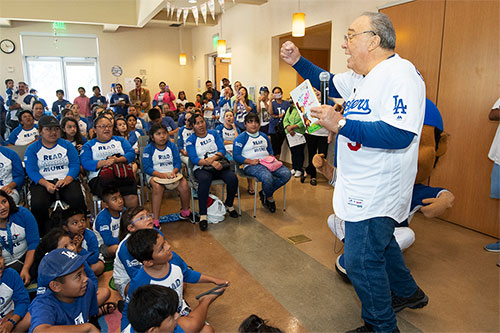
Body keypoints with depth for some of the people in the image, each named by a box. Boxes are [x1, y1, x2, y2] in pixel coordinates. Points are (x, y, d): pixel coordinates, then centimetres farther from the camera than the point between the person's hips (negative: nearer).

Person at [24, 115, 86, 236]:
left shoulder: (67, 145, 13)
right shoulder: (32, 149, 11)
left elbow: (75, 165, 3)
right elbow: (32, 171, 0)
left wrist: (66, 180, -16)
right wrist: (46, 184, -18)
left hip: (67, 180, 0)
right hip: (42, 182, 0)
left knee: (77, 199, -31)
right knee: (38, 204, -30)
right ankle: (43, 234, -8)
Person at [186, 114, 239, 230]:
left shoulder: (213, 133, 12)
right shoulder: (190, 140, 4)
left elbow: (222, 150, 3)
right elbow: (194, 160, -9)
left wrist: (213, 158, -17)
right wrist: (212, 163, -23)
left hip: (218, 165, 3)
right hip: (201, 168, -3)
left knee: (233, 178, -25)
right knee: (204, 180, -37)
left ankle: (229, 205, 4)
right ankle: (203, 215, -30)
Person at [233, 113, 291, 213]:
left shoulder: (264, 136, 24)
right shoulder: (241, 138, 3)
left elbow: (270, 150, 31)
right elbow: (236, 156, -5)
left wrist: (271, 157, 7)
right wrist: (251, 161, -16)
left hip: (267, 163, 6)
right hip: (251, 166, -6)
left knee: (287, 173, -19)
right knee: (267, 177, -38)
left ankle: (265, 193, -4)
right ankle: (270, 199, -4)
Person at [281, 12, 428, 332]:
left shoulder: (400, 73, -21)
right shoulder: (362, 76, 9)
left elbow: (400, 136, -32)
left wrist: (341, 124, -30)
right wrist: (297, 61, 14)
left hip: (377, 193, -10)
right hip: (364, 188, 10)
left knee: (362, 261, 0)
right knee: (380, 242, 27)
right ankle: (408, 293, 51)